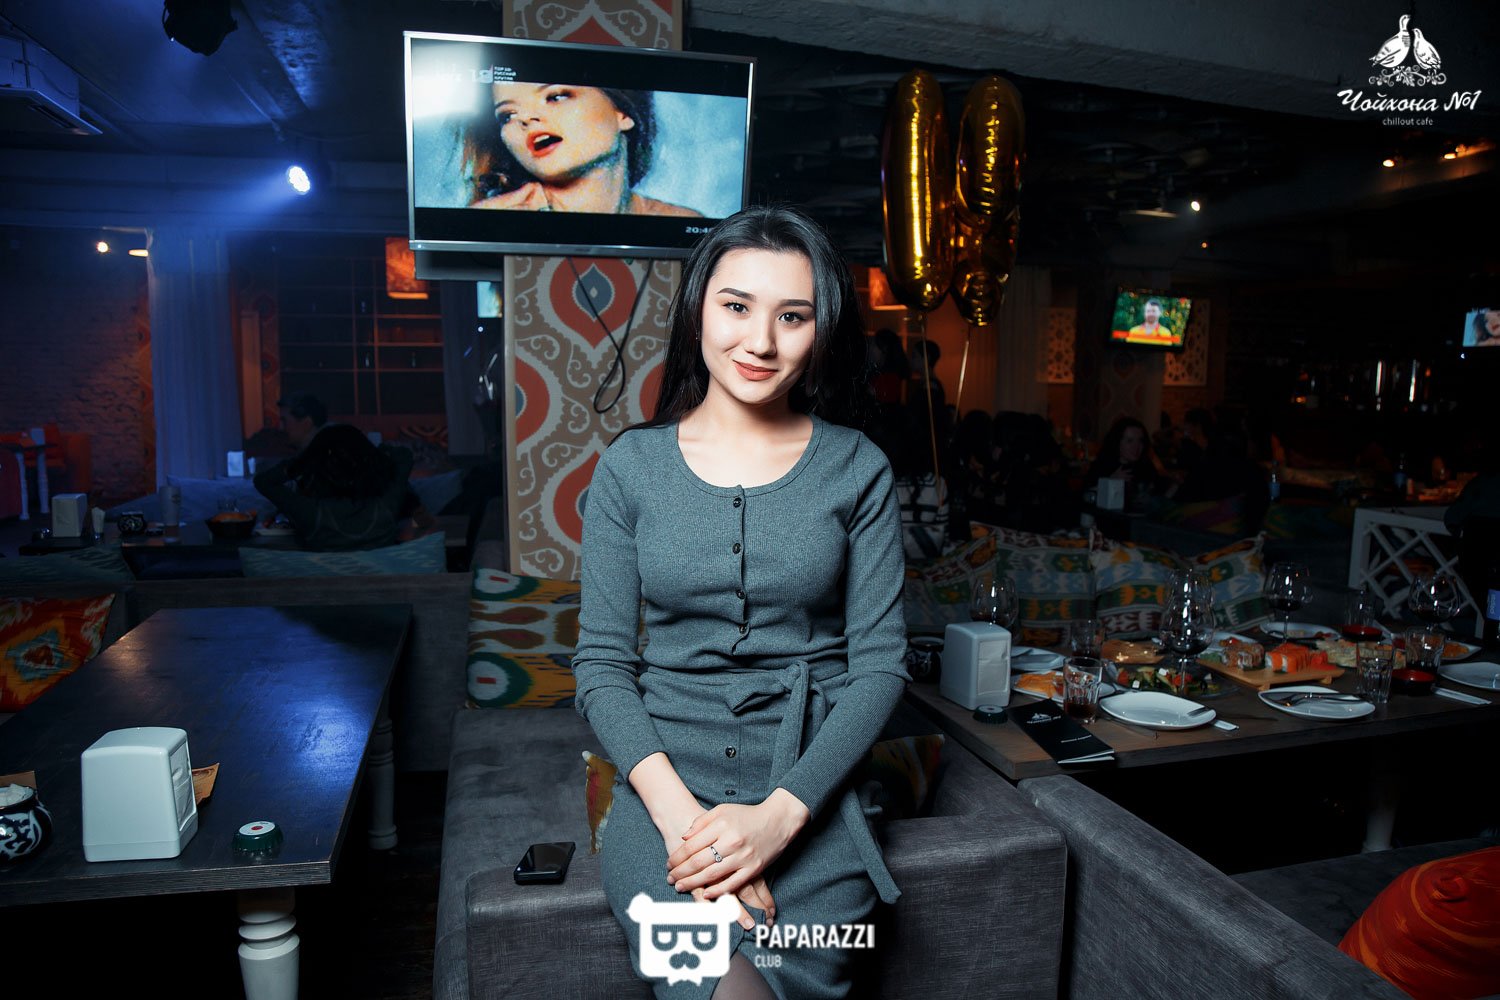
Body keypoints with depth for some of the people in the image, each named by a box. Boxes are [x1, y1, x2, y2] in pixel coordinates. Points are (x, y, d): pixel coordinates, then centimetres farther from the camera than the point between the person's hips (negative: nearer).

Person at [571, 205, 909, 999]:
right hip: (664, 776, 0)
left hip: (808, 781, 1)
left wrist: (781, 811, -14)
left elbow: (880, 661, -1)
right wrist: (676, 808, -14)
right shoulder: (631, 466, 2)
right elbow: (601, 662, 0)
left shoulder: (857, 471, 1)